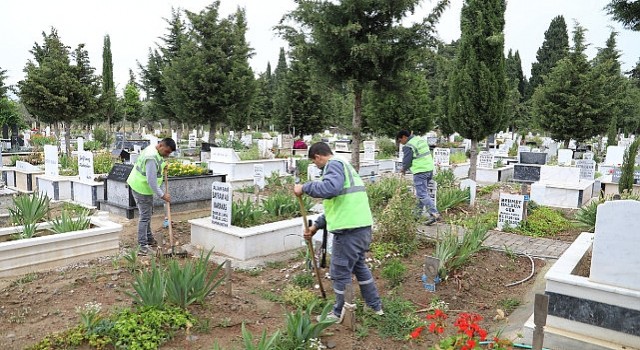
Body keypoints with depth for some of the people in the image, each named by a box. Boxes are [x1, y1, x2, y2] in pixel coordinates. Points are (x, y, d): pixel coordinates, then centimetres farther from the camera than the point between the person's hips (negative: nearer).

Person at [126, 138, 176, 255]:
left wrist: (162, 165, 12)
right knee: (145, 216, -7)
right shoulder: (152, 158, -29)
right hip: (142, 189, -10)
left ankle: (149, 239, 32)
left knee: (148, 214, 19)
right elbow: (151, 181, -29)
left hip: (140, 187, 10)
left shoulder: (153, 149, 2)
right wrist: (162, 195, -22)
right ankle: (143, 246, -2)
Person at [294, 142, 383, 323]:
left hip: (349, 229, -10)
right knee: (359, 265, 25)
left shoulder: (334, 164, -8)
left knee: (340, 272, 6)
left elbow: (331, 188, -31)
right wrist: (317, 225, 22)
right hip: (362, 226, 10)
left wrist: (305, 187, -18)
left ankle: (341, 314, 22)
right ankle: (375, 306, 36)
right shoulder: (344, 166, 23)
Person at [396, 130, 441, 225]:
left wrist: (404, 169, 11)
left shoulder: (408, 146, -13)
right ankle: (418, 213, 27)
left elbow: (406, 162, -12)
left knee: (422, 194, -7)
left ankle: (435, 214, -14)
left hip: (420, 172, -10)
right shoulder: (421, 140, 15)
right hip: (430, 169, 10)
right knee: (423, 192, 18)